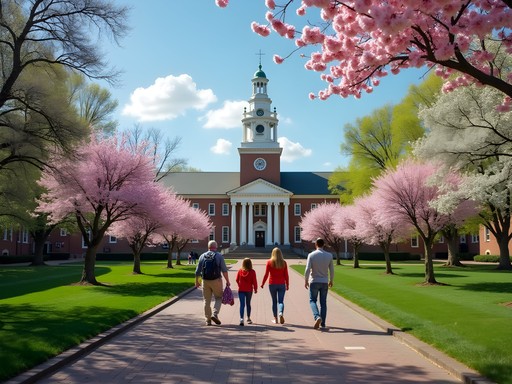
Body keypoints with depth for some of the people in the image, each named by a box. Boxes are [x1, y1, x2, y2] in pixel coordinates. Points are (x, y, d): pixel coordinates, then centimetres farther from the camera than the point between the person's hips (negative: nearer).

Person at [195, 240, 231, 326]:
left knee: (207, 300, 10)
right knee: (219, 298, 11)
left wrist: (197, 281, 16)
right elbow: (224, 270, -7)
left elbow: (198, 271, 7)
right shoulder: (219, 256, -3)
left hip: (205, 281, 3)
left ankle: (208, 320, 12)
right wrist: (227, 281, -1)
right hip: (216, 280, -3)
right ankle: (215, 314, -8)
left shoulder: (202, 256, 5)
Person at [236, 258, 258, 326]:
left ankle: (241, 319, -21)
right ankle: (248, 319, 30)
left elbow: (237, 280, 6)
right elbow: (254, 281, -8)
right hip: (249, 290, 0)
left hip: (241, 290, 0)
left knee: (242, 304, -4)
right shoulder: (252, 272, -10)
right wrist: (255, 289, 8)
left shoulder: (240, 271, -3)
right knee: (248, 304, 17)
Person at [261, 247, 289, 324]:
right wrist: (287, 285, 10)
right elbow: (286, 275, 1)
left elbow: (266, 274, -3)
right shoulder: (284, 262, -1)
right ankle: (281, 313, -26)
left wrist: (262, 283, 7)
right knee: (281, 301, 1)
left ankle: (275, 318, 13)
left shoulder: (269, 262, -4)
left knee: (274, 301, 11)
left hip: (272, 284, 0)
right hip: (281, 284, 0)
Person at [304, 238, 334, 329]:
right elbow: (332, 270, 3)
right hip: (324, 282, 2)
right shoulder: (329, 255, -1)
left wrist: (306, 281, -2)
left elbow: (307, 269, -13)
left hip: (314, 282, -2)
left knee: (312, 300, 8)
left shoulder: (311, 255, -9)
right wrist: (331, 280, 17)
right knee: (323, 302, 11)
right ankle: (323, 323, 12)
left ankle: (317, 317, -17)